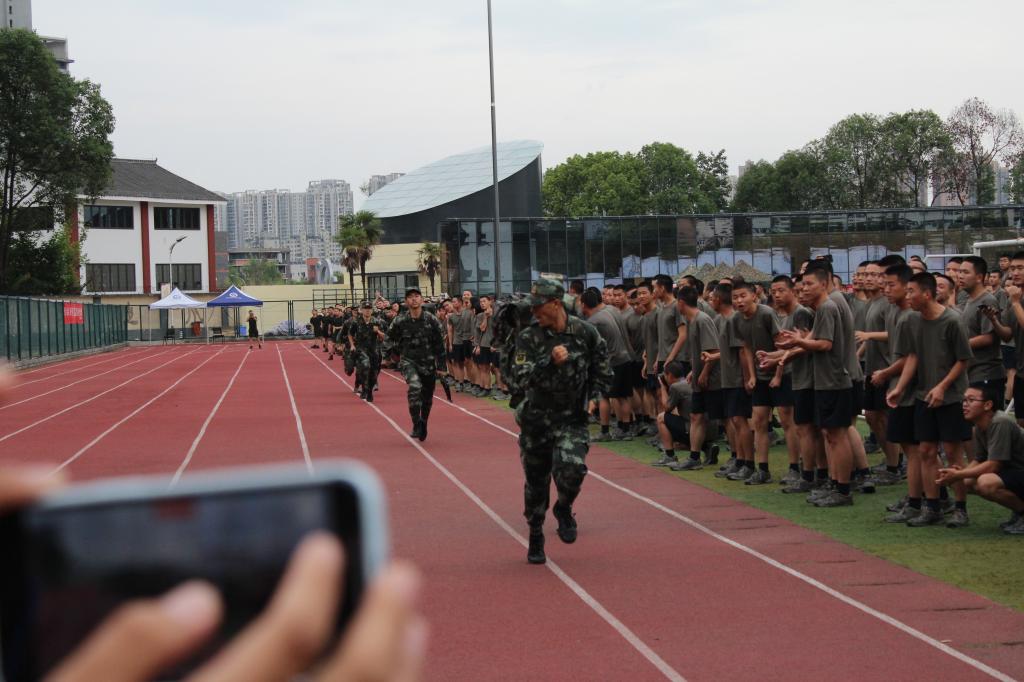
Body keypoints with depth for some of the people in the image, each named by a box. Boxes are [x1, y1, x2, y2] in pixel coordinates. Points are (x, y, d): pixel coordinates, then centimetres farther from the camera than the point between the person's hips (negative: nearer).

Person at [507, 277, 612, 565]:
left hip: (572, 419, -1)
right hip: (536, 419, 1)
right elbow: (519, 379, -18)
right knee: (536, 481, 9)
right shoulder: (528, 338, -7)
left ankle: (563, 509, 8)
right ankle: (535, 538, 30)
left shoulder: (585, 333, -4)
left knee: (571, 468, -25)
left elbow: (602, 371, 12)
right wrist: (550, 361, -29)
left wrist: (595, 397, 1)